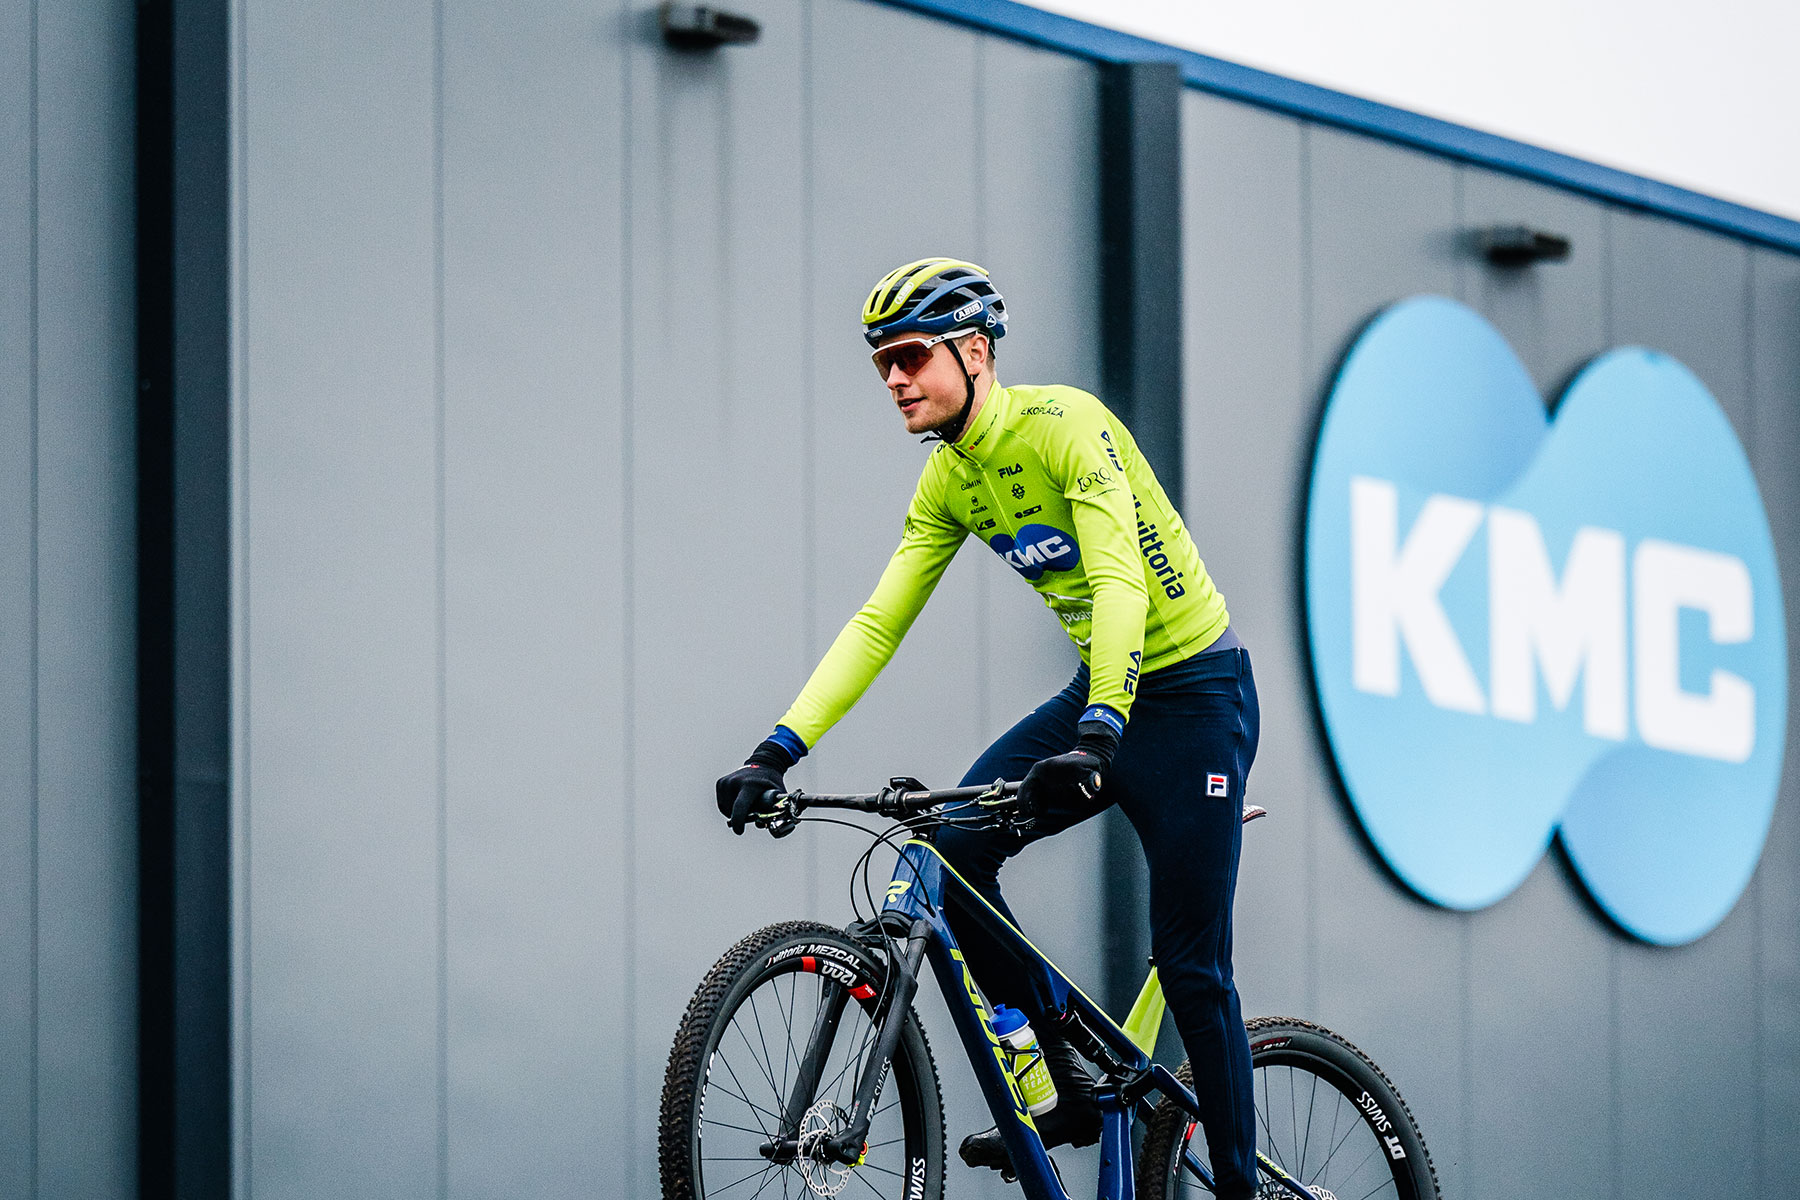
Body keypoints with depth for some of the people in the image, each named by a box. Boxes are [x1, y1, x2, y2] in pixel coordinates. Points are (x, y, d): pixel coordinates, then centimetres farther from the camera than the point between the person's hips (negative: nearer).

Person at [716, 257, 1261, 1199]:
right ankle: (1069, 1090, -1)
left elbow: (1121, 583, -32)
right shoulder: (948, 481, 3)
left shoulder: (1065, 425, -21)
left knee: (1190, 966, -8)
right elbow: (878, 622, 2)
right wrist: (779, 749, -9)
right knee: (951, 846, -12)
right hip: (1101, 691, 7)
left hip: (1193, 690, -7)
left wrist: (1098, 735, -45)